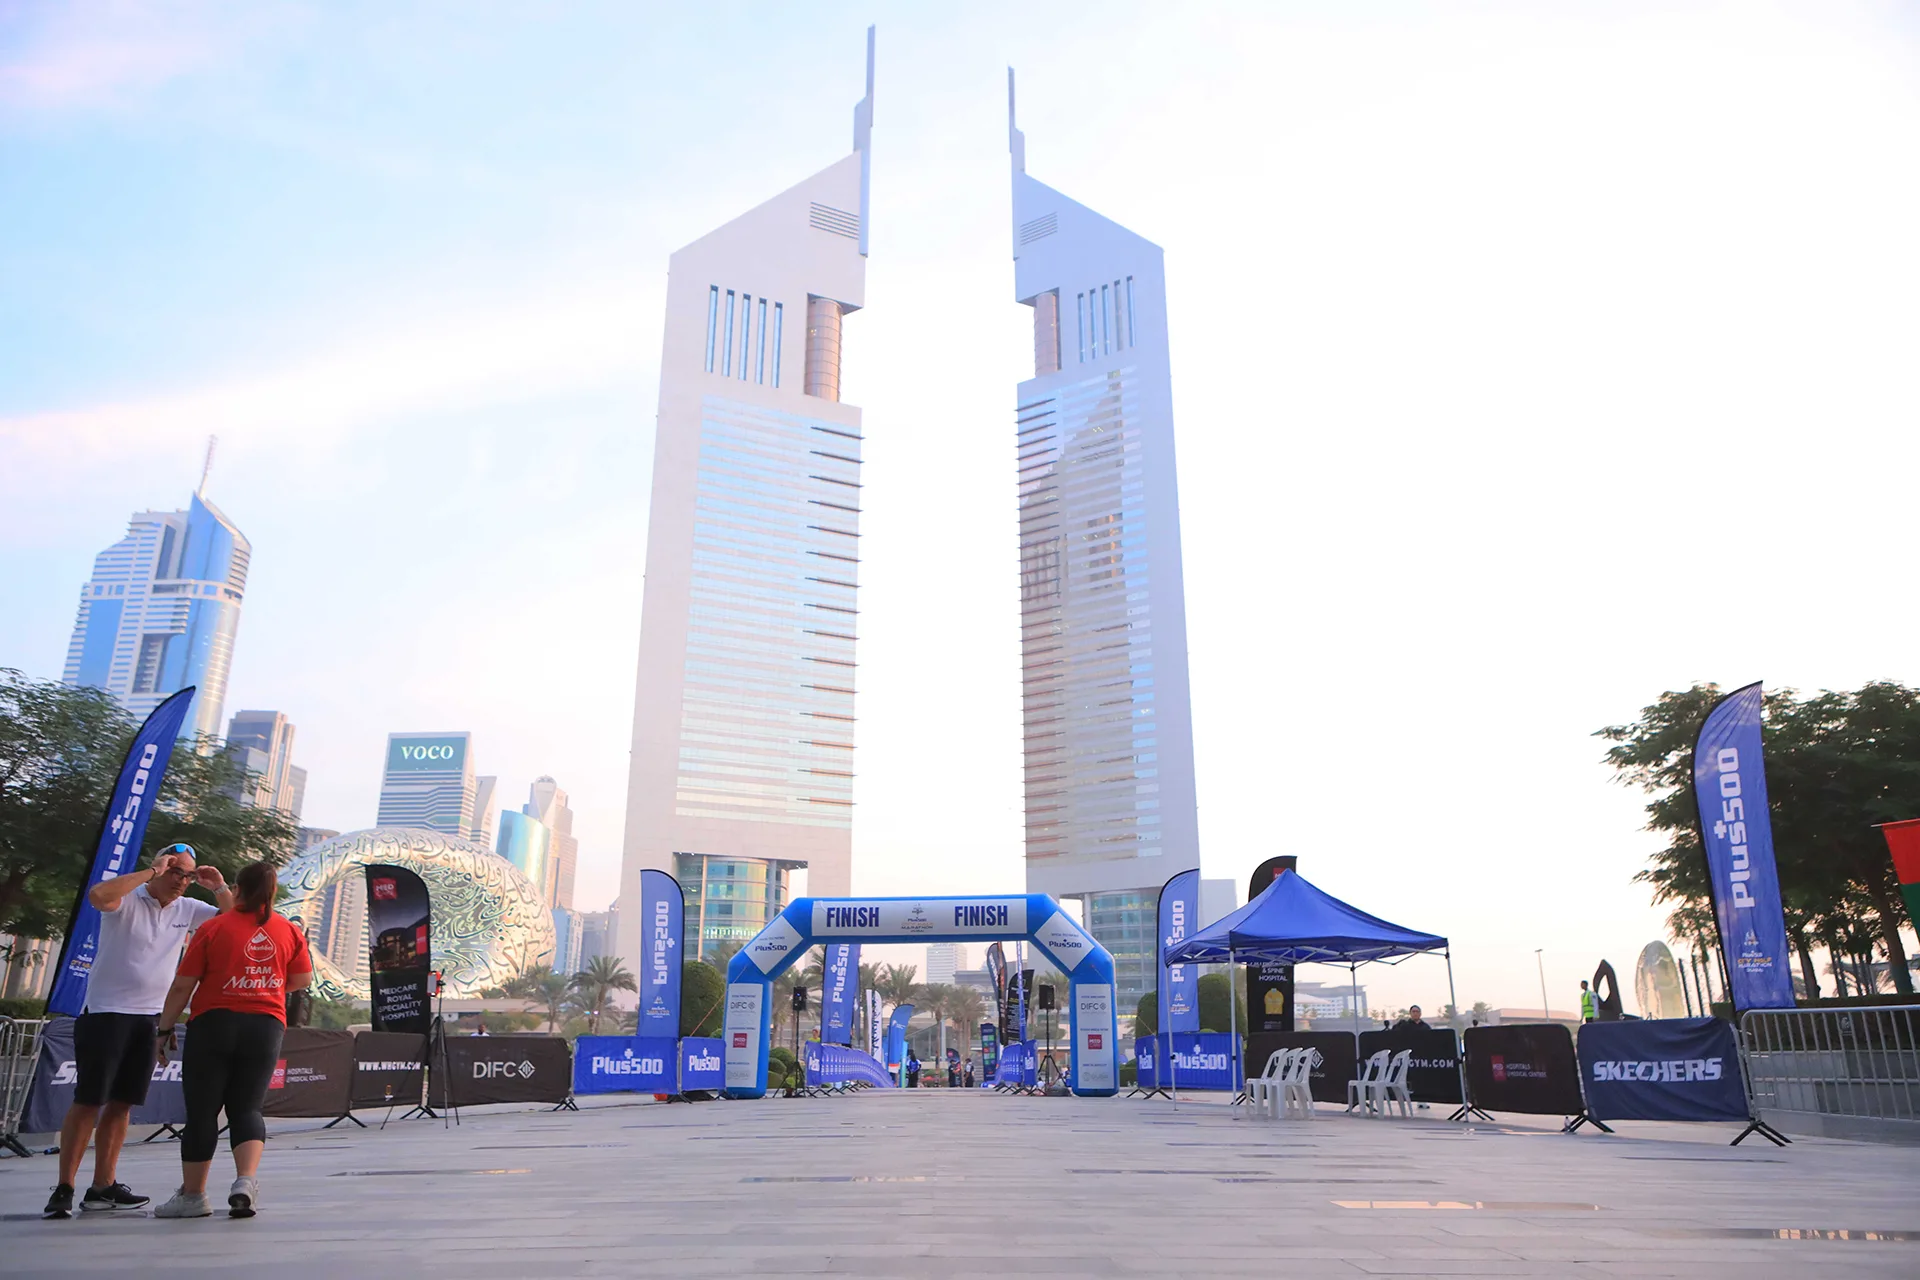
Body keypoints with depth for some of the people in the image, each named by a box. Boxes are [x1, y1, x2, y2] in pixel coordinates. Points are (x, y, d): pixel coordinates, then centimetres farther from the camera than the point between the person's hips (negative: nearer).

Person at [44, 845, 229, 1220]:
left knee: (121, 1104, 10)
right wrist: (151, 872, -25)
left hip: (149, 1019, 6)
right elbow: (98, 895, -32)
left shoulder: (187, 909, 8)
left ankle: (103, 1186, 16)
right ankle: (64, 1189, 4)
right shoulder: (127, 899, -9)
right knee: (88, 1102, -3)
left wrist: (219, 887, -2)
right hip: (106, 1014, -6)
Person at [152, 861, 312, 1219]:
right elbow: (302, 980, 10)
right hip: (266, 1027, 2)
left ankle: (193, 1194, 16)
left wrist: (164, 1029, 8)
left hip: (214, 1024, -2)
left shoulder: (213, 928, -3)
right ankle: (246, 1181, -11)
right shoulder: (289, 931, 4)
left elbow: (182, 986, -3)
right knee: (247, 1108, 8)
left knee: (202, 1110, 8)